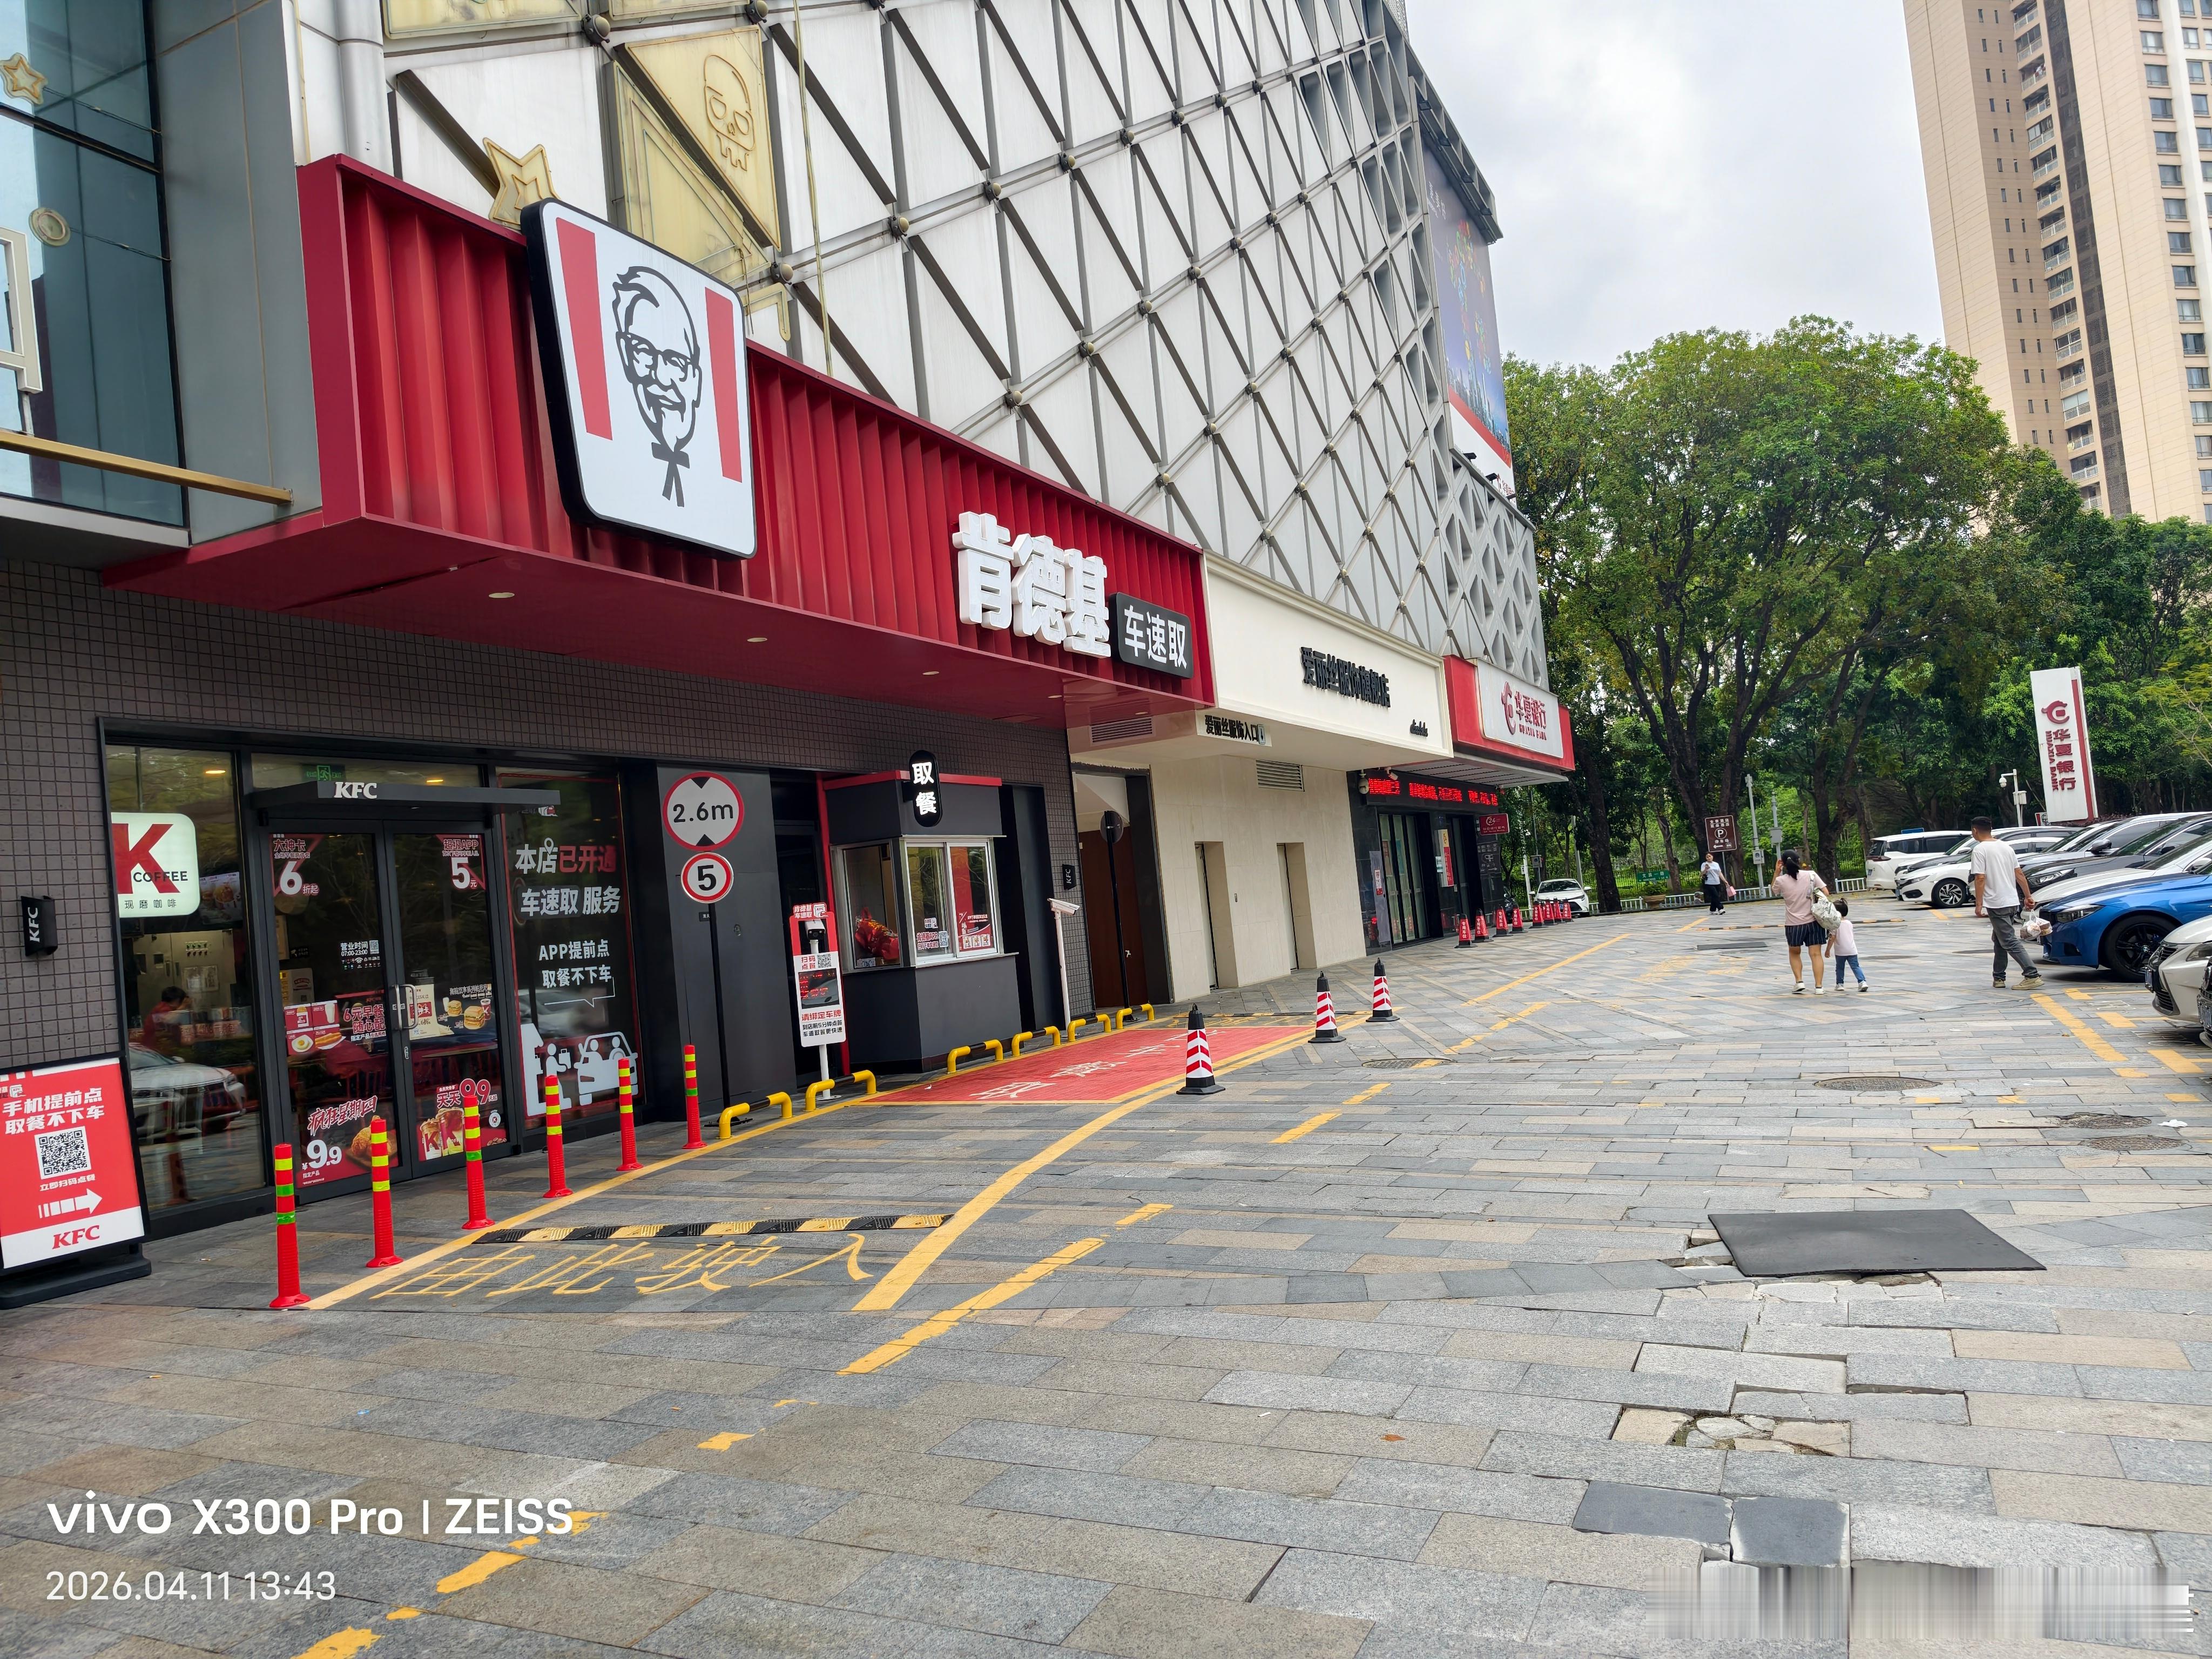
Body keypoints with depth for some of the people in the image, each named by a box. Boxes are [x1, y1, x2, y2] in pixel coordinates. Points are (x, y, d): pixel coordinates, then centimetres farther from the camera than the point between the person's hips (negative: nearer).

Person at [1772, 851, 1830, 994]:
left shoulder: (1781, 880, -6)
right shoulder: (1811, 875, -6)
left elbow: (1774, 890, 16)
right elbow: (1825, 893, -4)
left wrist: (1777, 872, 11)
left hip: (1793, 924, 0)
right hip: (1813, 921, 0)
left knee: (1795, 953, 19)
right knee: (1816, 954, 3)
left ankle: (1799, 982, 6)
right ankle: (1818, 986, -1)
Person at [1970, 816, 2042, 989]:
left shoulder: (1980, 849, -10)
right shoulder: (2006, 847, 13)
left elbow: (1980, 878, -16)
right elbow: (2019, 874, 13)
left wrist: (1979, 904, -12)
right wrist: (2028, 896, 16)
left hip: (1996, 904, -8)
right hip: (2013, 901, 8)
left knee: (2010, 942, -7)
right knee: (1999, 940, 17)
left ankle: (2032, 975, -15)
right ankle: (1998, 978, 20)